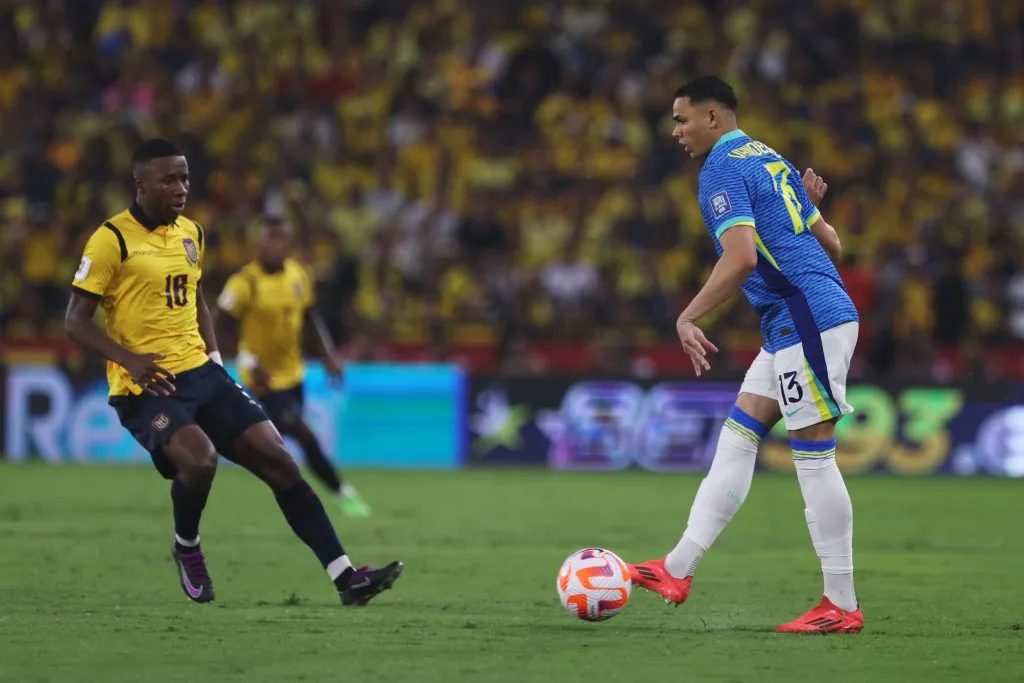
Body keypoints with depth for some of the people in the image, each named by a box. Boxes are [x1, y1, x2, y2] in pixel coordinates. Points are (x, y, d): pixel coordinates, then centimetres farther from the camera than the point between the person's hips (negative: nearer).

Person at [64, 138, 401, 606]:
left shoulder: (191, 233, 12)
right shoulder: (112, 239, -9)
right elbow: (76, 321, -9)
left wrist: (213, 354, 11)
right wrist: (129, 359, -23)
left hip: (200, 373, 7)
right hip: (146, 387, -7)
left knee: (277, 459, -4)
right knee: (199, 458, -31)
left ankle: (345, 577, -4)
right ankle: (186, 548, 2)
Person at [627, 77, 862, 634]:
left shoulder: (722, 171, -10)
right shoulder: (770, 160, 19)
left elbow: (741, 257, -23)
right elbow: (830, 244, 20)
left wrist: (687, 318, -19)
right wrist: (808, 207, 35)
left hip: (806, 321, -10)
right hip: (797, 324, 10)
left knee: (813, 456, -6)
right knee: (736, 437, 9)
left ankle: (841, 606, -2)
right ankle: (677, 571, 10)